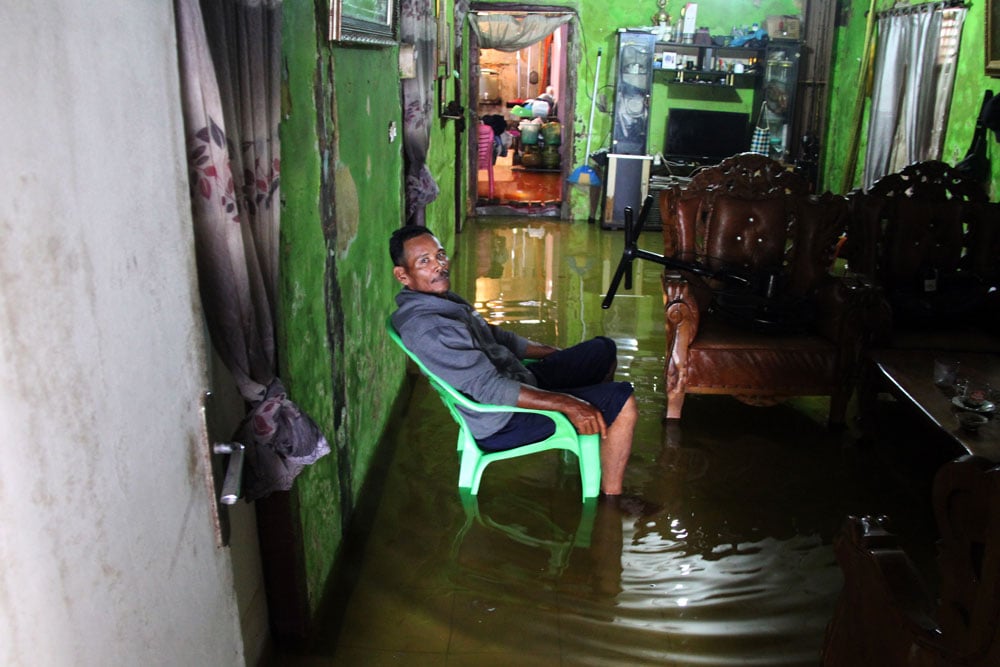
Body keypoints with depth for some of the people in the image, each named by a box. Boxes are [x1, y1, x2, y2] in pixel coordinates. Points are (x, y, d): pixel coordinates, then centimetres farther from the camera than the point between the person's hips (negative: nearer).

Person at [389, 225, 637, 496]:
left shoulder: (442, 299, 4)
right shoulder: (425, 328, -28)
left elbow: (495, 336, 17)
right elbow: (489, 389, -31)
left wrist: (554, 352, 16)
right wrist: (566, 404, -32)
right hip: (501, 420, -10)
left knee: (604, 349, 17)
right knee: (622, 402, -18)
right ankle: (611, 495, -3)